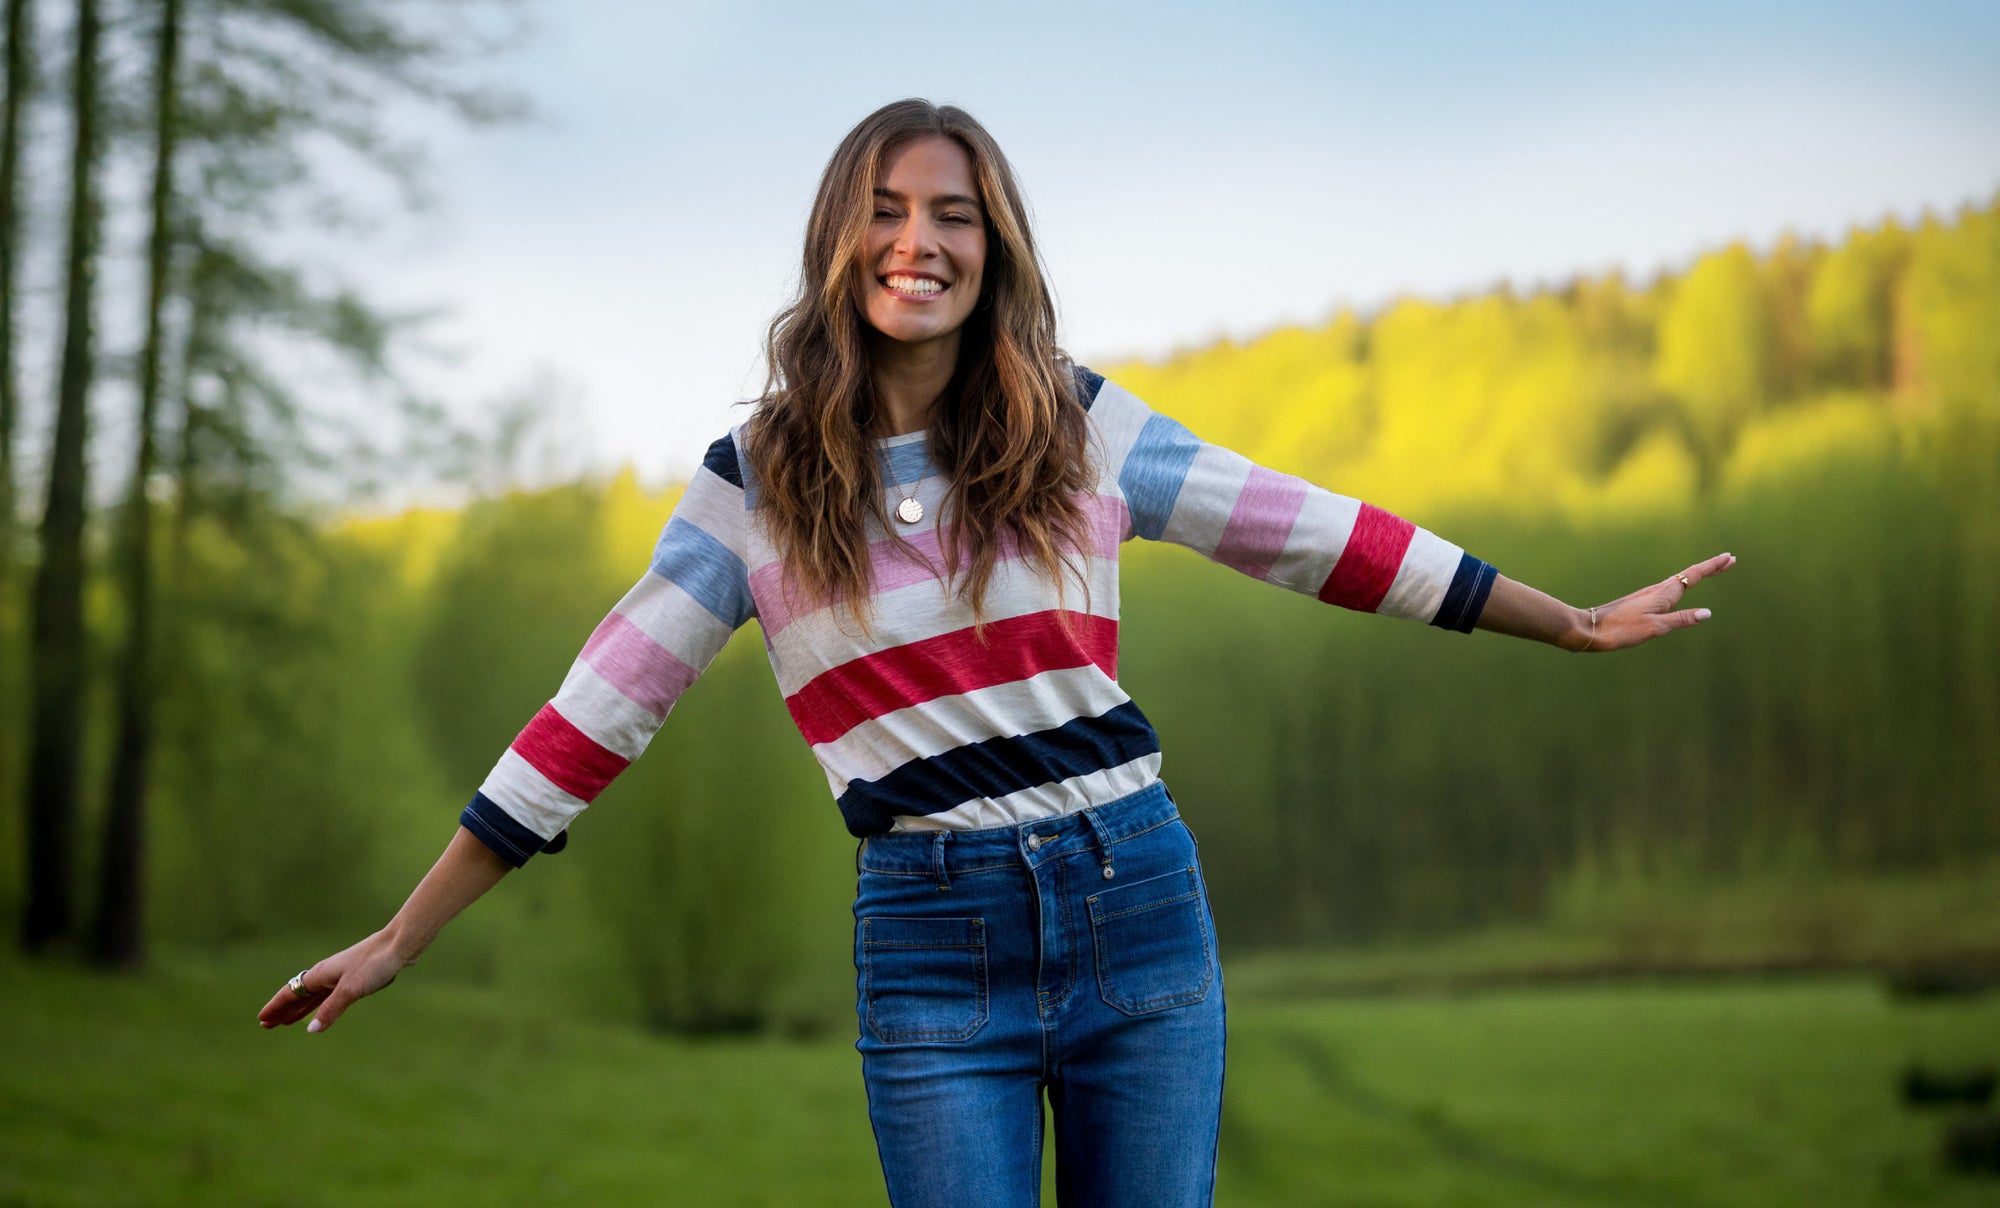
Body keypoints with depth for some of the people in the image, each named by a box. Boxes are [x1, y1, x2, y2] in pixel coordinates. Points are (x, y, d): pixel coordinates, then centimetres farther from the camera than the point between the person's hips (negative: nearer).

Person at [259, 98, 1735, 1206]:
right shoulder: (759, 480, 2)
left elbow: (1319, 535, 10)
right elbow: (596, 715, 3)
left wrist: (1573, 622, 12)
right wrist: (400, 939, 2)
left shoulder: (1079, 424, 4)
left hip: (1139, 906, 2)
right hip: (933, 944, -1)